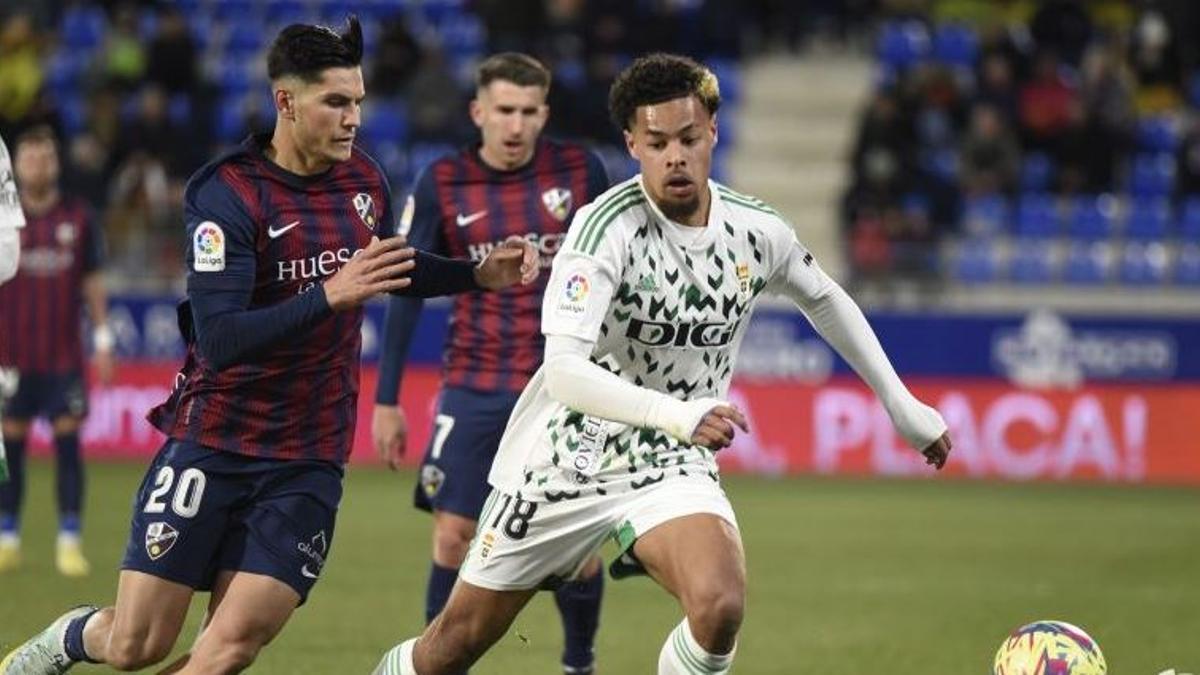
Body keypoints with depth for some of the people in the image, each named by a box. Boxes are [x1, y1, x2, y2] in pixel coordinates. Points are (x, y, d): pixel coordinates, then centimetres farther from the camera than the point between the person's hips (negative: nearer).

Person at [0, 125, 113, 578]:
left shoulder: (78, 218, 4)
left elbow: (92, 282, 9)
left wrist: (102, 340, 5)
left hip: (64, 354, 0)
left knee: (68, 440, -4)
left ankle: (69, 542, -2)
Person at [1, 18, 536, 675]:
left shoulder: (364, 179, 3)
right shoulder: (225, 193, -15)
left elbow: (394, 271, 26)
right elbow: (219, 338, -25)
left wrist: (479, 274, 12)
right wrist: (330, 295, -33)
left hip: (308, 460, 4)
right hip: (212, 442, -4)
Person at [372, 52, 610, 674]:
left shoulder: (580, 171, -4)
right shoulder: (441, 184, -4)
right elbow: (406, 292, 1)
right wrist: (386, 400, -1)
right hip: (473, 388, 0)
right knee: (452, 536, -4)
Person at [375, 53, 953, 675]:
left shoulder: (758, 231, -5)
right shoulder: (607, 226, -22)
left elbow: (824, 300, 18)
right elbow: (563, 371, -32)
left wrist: (901, 404, 20)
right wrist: (680, 416, -44)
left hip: (672, 467, 2)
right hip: (568, 458, -2)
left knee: (720, 608, -28)